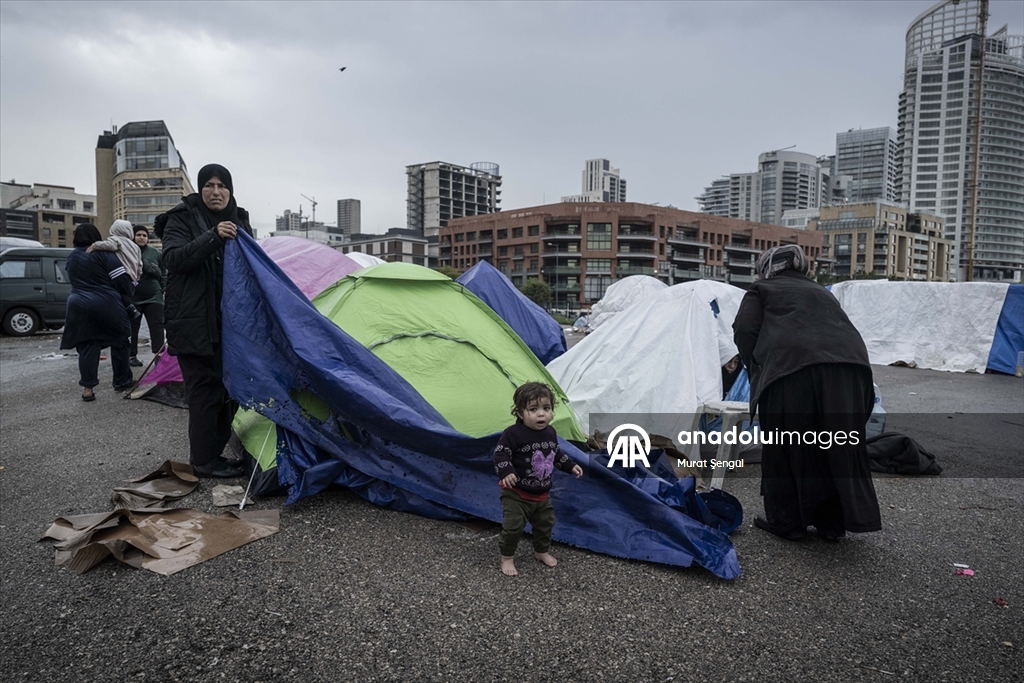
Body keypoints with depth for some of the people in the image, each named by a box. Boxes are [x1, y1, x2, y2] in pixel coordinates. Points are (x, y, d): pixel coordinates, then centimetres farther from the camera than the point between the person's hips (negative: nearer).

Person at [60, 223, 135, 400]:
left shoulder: (71, 257, 13)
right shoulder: (103, 254, -7)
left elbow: (76, 281, 20)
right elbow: (121, 280, -10)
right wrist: (129, 290, 7)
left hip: (78, 306, 5)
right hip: (105, 305, -5)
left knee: (86, 346, 6)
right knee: (119, 341, 12)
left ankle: (88, 388, 3)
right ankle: (122, 380, 19)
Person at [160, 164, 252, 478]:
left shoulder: (239, 220, 14)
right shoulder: (183, 218, -3)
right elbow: (173, 259, -18)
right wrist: (212, 237, -28)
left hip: (230, 320, 6)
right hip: (194, 321, -6)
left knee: (228, 386, 9)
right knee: (205, 388, -4)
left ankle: (212, 453, 23)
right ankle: (205, 461, 8)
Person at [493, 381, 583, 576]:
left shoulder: (550, 433, -2)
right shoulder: (514, 434, -24)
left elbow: (556, 453, 15)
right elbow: (500, 453, -24)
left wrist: (570, 466, 13)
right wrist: (506, 472, -39)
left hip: (542, 494, 6)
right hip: (516, 493, -6)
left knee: (545, 523, 19)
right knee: (513, 526, -5)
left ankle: (542, 551, 43)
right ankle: (507, 558, 18)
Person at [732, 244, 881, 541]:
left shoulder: (761, 290, 19)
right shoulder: (820, 291, 34)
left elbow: (744, 331, 3)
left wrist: (756, 370, 14)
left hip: (793, 367, -5)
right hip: (851, 363, 6)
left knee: (785, 447, 8)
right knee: (840, 446, 16)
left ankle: (785, 521, 17)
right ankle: (833, 521, 25)